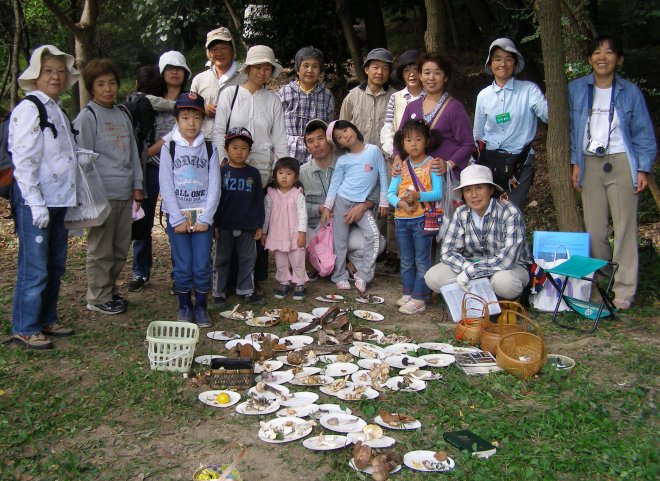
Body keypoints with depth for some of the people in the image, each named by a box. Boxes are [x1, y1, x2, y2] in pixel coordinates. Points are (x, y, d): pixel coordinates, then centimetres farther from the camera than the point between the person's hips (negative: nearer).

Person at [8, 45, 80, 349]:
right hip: (35, 201, -8)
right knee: (35, 268, -4)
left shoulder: (58, 112, 16)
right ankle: (24, 329, 8)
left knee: (56, 264, 14)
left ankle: (47, 320, 27)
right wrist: (36, 204, -19)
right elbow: (23, 162, -15)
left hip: (58, 200, 9)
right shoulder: (29, 110, -9)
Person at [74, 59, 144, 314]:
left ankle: (110, 288, 28)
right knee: (101, 250, 1)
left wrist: (137, 185, 13)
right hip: (103, 194, -6)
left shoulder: (122, 114, 14)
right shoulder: (87, 117, -5)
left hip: (125, 194, 6)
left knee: (121, 248, 13)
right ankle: (99, 297, 13)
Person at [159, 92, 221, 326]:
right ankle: (184, 307, 18)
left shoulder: (209, 148, 4)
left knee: (202, 266, -2)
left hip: (202, 216, 1)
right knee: (183, 266, 1)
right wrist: (178, 219, -9)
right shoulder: (169, 148, 1)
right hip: (177, 216, -1)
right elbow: (166, 186, -3)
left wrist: (205, 218, -8)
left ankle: (201, 307, 15)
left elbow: (214, 186, 0)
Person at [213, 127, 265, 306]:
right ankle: (219, 292, 18)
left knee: (247, 259, 9)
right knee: (222, 259, 8)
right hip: (225, 226, -2)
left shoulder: (253, 173, 3)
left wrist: (259, 225, 4)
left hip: (248, 226, 2)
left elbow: (259, 201, 6)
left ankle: (246, 291, 21)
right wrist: (214, 224, -4)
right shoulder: (221, 172, -2)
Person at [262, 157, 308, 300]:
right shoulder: (271, 194, -1)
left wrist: (302, 233, -14)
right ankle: (284, 283, 27)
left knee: (298, 261, 6)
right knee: (281, 262, 13)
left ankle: (299, 284, 19)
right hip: (277, 235, 3)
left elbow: (302, 214, -9)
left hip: (295, 235, -3)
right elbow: (266, 214, 6)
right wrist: (264, 232, 8)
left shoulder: (298, 195, -8)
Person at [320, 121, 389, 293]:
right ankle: (340, 276, 16)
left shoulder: (374, 150, 1)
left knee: (373, 234, -16)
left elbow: (383, 176, 5)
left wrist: (383, 201, 3)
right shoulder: (342, 160, 4)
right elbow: (334, 184, 7)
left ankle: (363, 276, -7)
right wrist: (327, 207, 0)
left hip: (362, 204, -1)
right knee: (340, 240, 3)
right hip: (342, 201, 1)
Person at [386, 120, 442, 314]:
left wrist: (418, 195, -28)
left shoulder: (432, 164, -5)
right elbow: (390, 193, 2)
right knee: (406, 261, 14)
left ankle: (419, 299, 4)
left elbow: (438, 193, -13)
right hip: (402, 219, 5)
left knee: (421, 261, 0)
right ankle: (407, 293, 25)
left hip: (422, 218, -5)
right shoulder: (401, 166, 7)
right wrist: (400, 202, -18)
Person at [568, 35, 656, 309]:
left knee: (625, 227, -3)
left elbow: (643, 133, 4)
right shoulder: (576, 90, 5)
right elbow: (572, 129, 8)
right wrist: (575, 163, 1)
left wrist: (644, 169, -3)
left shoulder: (630, 92, 2)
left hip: (621, 163, -1)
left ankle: (624, 289, 2)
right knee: (594, 229, 3)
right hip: (590, 163, 2)